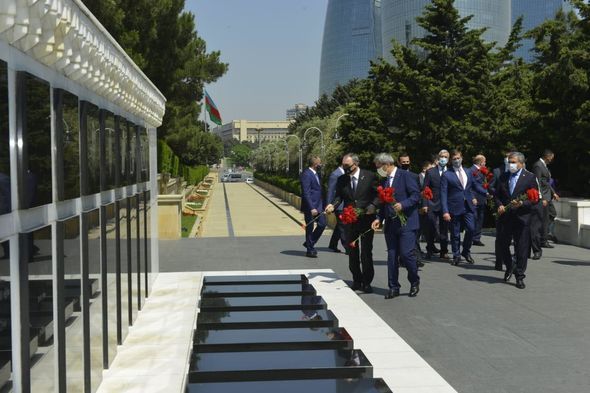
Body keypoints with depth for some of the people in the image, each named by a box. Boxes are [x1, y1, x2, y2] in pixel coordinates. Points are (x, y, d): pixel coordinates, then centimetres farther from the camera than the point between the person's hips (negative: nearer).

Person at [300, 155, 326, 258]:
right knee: (310, 228, 3)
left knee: (322, 224, 10)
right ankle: (310, 250, 15)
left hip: (318, 206, 9)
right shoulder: (306, 175, -17)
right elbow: (306, 193, -21)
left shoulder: (317, 174, 12)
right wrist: (312, 208, -24)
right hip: (310, 207, -9)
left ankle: (309, 243, 26)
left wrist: (322, 205, 13)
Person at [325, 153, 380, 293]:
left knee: (366, 252, 1)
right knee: (352, 252, 11)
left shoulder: (370, 176, -5)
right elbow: (339, 196, 2)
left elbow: (378, 194, -3)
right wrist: (333, 204, -18)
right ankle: (357, 280, 25)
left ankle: (367, 282, 12)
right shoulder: (341, 180, 4)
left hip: (366, 219, -3)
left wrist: (373, 206, -19)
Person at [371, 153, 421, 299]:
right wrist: (379, 219, 5)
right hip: (390, 224, 6)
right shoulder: (384, 180, 15)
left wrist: (403, 204, -23)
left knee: (406, 253, -10)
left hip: (406, 222, -6)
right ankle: (393, 288, 13)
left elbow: (416, 195, -10)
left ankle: (414, 282, 12)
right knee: (392, 256, 5)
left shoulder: (405, 175, -5)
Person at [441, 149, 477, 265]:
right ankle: (456, 255, 19)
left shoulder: (468, 172, 13)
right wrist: (445, 211, -14)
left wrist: (472, 198, 8)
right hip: (455, 208, -3)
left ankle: (466, 251, 15)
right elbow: (443, 194, -7)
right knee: (455, 233, 3)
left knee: (471, 229, -8)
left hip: (468, 206, 4)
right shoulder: (446, 175, -3)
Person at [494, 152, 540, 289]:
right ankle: (509, 268, 35)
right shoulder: (503, 177, 10)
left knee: (522, 248, 1)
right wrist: (499, 205, -4)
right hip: (505, 217, 4)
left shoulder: (530, 177, -2)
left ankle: (519, 276, 13)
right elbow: (497, 195, 15)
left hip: (522, 217, -4)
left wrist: (522, 203, -18)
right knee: (503, 245, 9)